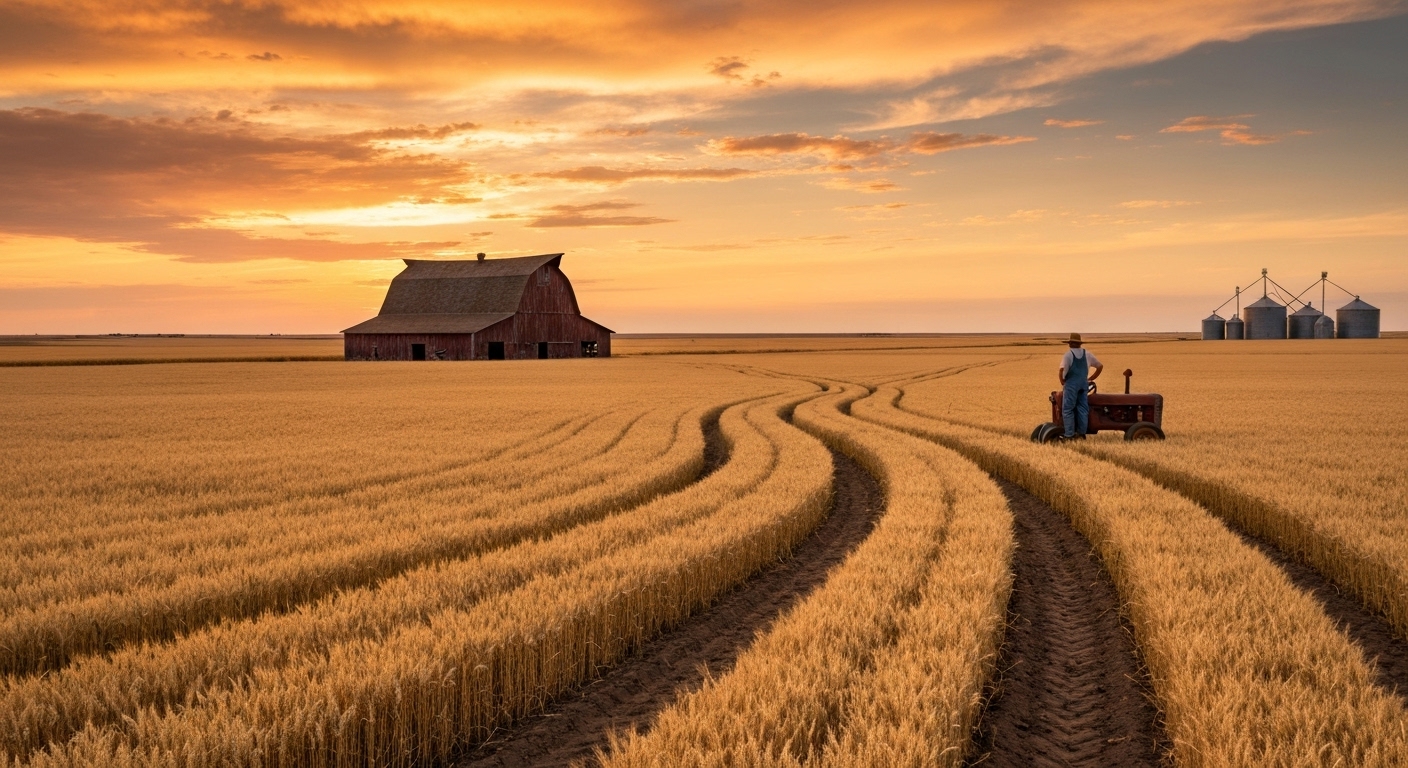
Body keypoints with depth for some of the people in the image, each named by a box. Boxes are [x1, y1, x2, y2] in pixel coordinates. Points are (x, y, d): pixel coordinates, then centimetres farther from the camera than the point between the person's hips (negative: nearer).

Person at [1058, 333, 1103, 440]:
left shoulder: (1068, 354, -7)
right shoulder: (1087, 354, 10)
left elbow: (1062, 369, -19)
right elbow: (1100, 366, 17)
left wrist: (1062, 381, -4)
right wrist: (1091, 378, 20)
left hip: (1071, 384, -5)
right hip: (1083, 385, 5)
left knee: (1068, 410, -1)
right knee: (1083, 409, 9)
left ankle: (1069, 435, -5)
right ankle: (1081, 434, 10)